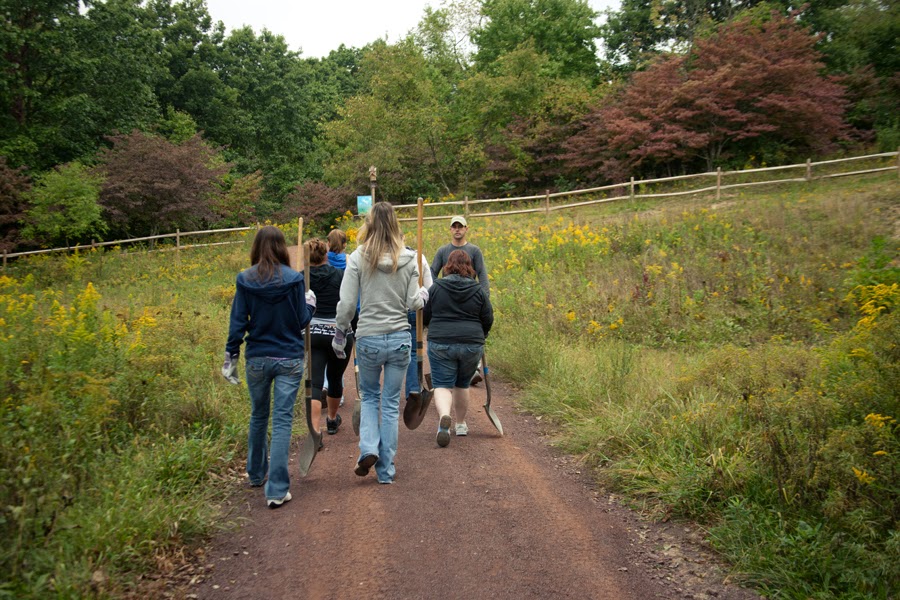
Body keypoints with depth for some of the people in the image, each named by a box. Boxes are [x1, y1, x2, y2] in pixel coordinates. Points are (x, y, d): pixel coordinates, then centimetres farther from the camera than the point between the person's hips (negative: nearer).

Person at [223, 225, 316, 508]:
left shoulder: (245, 280, -4)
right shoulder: (293, 279, -9)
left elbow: (237, 322, -2)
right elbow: (302, 320, -4)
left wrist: (231, 356, 7)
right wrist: (310, 303, 16)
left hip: (256, 359, 2)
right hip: (289, 359, -2)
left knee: (258, 417, 21)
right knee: (282, 421, 1)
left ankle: (256, 474, 38)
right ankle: (277, 490, -2)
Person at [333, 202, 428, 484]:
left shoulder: (358, 258, -8)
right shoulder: (408, 259, -3)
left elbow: (347, 303, -8)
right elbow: (414, 303, -1)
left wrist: (340, 334, 8)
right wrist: (423, 294, 22)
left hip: (368, 338, -1)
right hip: (400, 337, 1)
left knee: (369, 396, 21)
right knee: (391, 404, 10)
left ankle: (369, 449, 1)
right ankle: (386, 470, 15)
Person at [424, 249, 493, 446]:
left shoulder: (436, 287, -1)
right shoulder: (478, 290, 1)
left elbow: (425, 316, 5)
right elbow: (488, 319, 5)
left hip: (440, 344, -2)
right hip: (472, 345, 2)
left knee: (442, 385, 1)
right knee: (462, 385, 20)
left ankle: (444, 417, -27)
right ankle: (461, 424, 30)